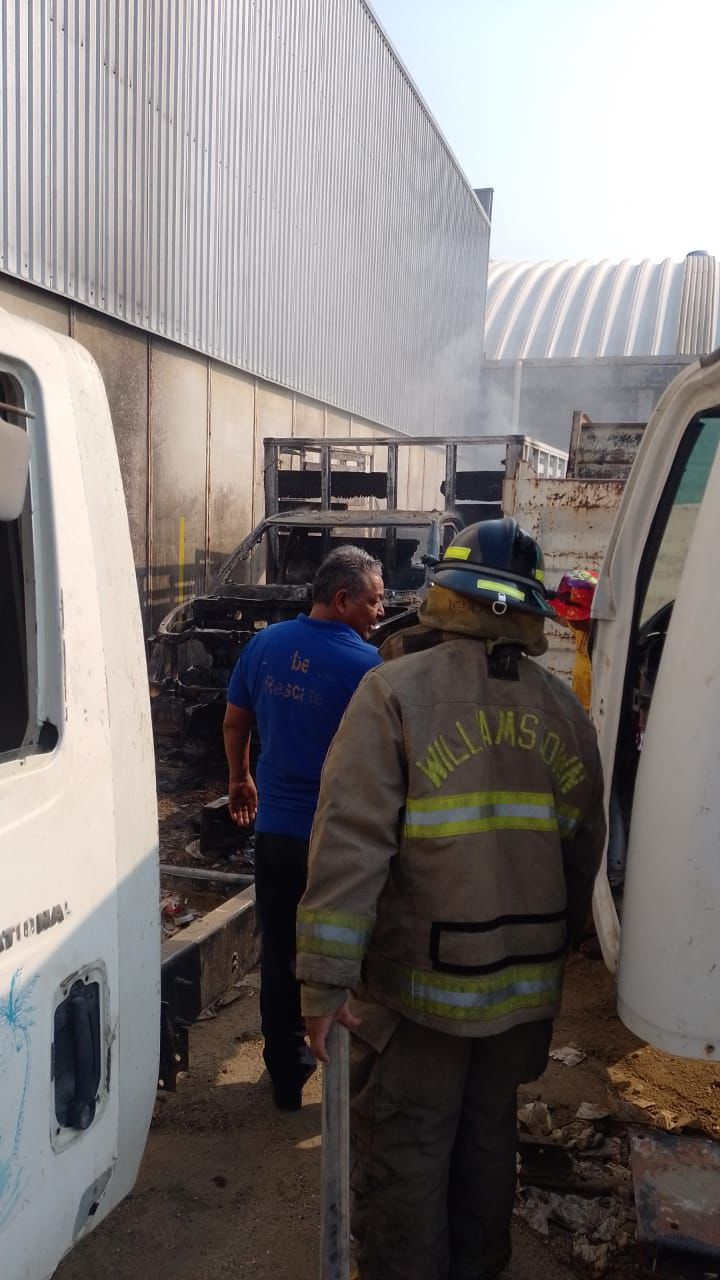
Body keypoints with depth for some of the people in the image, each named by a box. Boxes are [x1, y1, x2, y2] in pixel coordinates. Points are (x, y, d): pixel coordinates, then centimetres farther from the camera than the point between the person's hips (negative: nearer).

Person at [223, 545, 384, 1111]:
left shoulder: (265, 644, 0)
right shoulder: (365, 663, -17)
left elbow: (235, 721, 10)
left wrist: (241, 779, 24)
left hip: (275, 827, 5)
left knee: (280, 954, 16)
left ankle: (287, 1073, 28)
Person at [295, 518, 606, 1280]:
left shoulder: (396, 691, -15)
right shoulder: (563, 710, 1)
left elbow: (350, 844, -21)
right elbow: (584, 853, 9)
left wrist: (326, 983, -17)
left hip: (419, 986, -5)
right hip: (524, 986, 5)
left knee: (404, 1158, 10)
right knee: (488, 1140, 23)